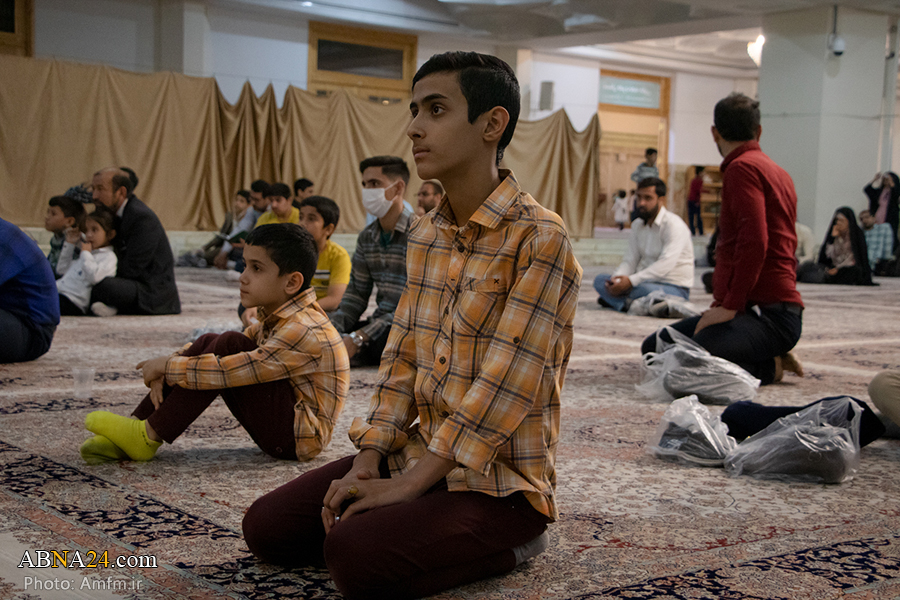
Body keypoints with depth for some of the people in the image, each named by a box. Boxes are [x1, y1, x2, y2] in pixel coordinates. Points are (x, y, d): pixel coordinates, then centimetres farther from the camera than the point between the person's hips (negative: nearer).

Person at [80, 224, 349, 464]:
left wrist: (168, 367, -18)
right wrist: (166, 371, -6)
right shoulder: (278, 317, 8)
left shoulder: (304, 331, -25)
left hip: (300, 437, -10)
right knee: (207, 343, 2)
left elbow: (229, 372, -30)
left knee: (228, 344, -22)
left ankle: (151, 436, -15)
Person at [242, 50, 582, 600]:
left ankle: (507, 541, -2)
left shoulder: (539, 239, -17)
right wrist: (368, 462, -4)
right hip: (420, 455, 7)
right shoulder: (426, 236, 9)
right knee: (267, 528, -1)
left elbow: (502, 389, -21)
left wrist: (408, 484, -20)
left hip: (499, 478, -7)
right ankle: (429, 527, 9)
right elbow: (403, 359, 9)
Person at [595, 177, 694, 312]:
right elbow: (630, 260, 5)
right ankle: (628, 304, -27)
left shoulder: (674, 225, -15)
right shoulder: (637, 225, 11)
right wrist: (616, 278, -18)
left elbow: (665, 265, -25)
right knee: (600, 280, -6)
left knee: (645, 289, -39)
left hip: (674, 287, -7)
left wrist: (631, 280, -31)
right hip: (646, 280, 7)